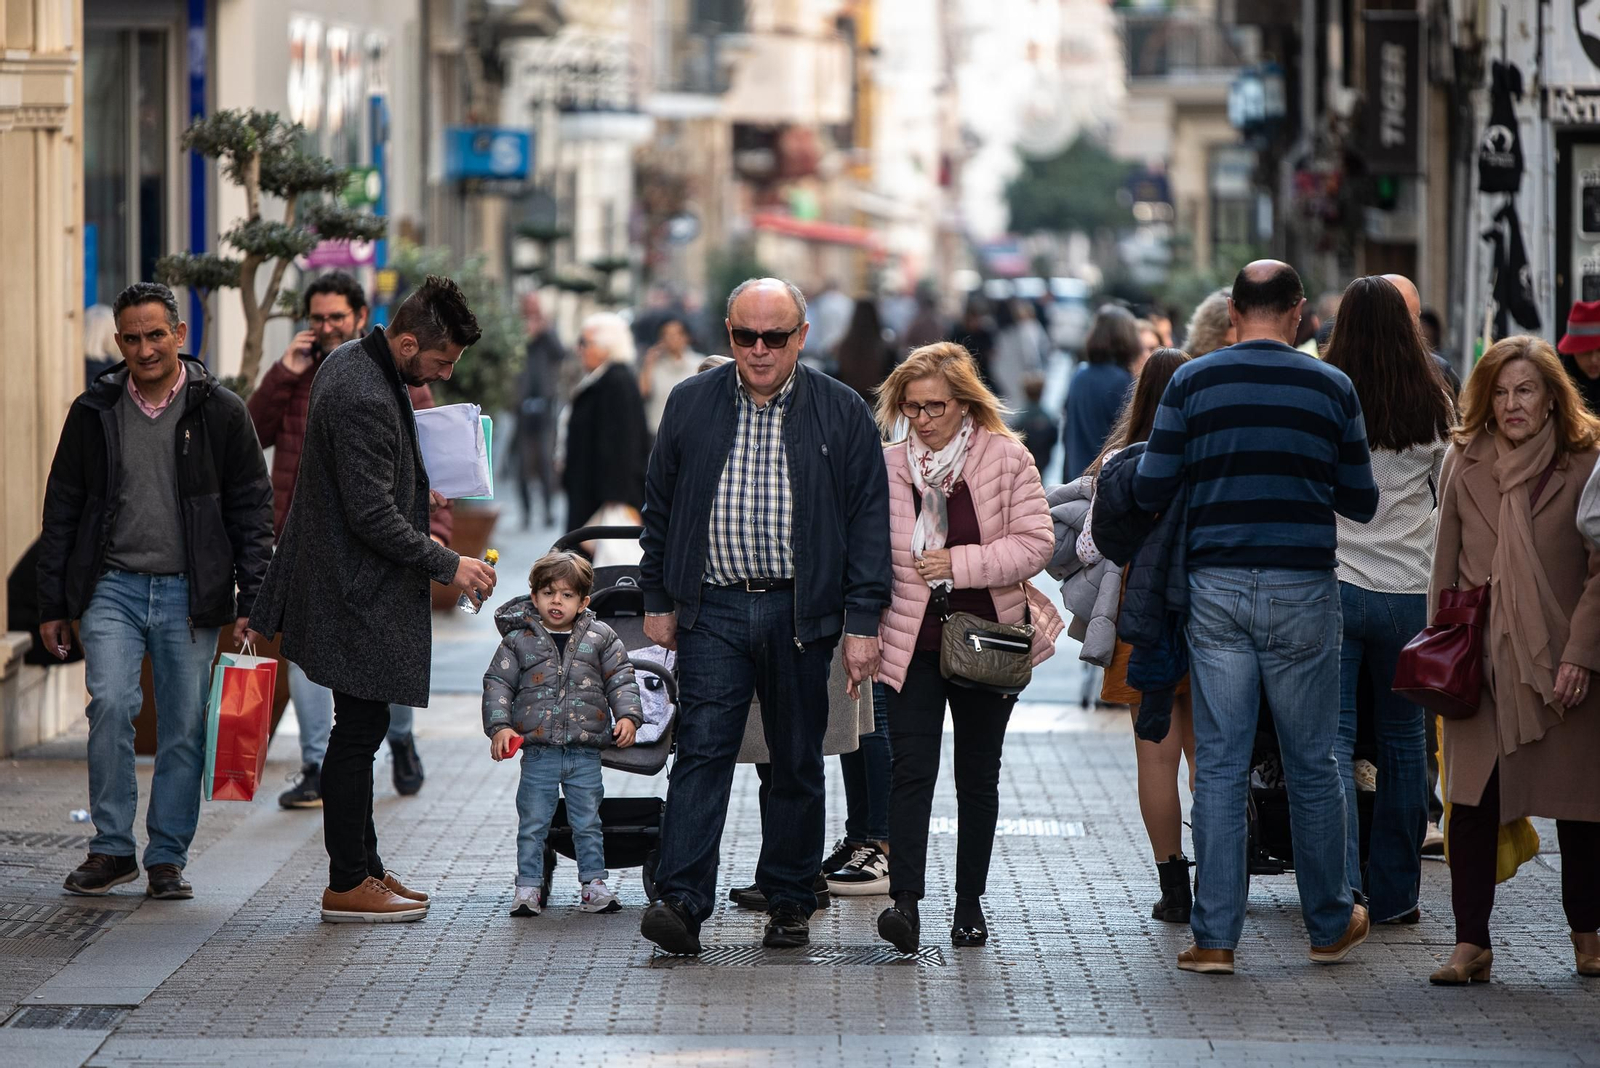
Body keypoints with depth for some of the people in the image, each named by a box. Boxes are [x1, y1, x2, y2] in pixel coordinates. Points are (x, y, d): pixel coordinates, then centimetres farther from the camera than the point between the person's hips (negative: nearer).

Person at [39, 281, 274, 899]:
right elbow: (62, 511, 12)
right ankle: (112, 848, -4)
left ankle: (167, 858, 13)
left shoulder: (220, 413, 2)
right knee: (111, 705, -16)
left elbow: (253, 511, 3)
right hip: (114, 587, 0)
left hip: (191, 595, 0)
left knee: (185, 728, 1)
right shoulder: (94, 413, 6)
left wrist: (250, 602, -4)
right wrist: (52, 605, 9)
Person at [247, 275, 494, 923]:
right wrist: (448, 566, -19)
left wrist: (417, 493, 14)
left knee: (361, 727, 15)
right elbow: (372, 517, -25)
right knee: (359, 729, -4)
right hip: (359, 595, -11)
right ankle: (348, 885, 2)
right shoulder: (363, 399, -25)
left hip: (345, 583, 11)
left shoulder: (351, 362, 8)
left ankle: (363, 866, 22)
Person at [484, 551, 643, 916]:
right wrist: (500, 726, -11)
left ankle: (593, 883, 17)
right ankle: (528, 886, 11)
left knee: (587, 822, 9)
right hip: (538, 752, -1)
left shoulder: (600, 638, 3)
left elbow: (621, 680, 6)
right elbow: (497, 683, 0)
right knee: (532, 824, 3)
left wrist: (627, 716, -9)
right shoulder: (520, 640, 1)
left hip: (585, 752, 1)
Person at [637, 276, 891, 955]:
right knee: (702, 748, -10)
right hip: (713, 607, 0)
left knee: (798, 760, 7)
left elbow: (869, 519, 1)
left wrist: (863, 622, -4)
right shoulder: (690, 404, 6)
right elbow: (660, 508, 14)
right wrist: (658, 601, 9)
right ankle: (682, 903, -16)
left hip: (800, 613, 0)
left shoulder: (842, 412, 1)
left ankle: (789, 901, 18)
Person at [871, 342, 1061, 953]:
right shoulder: (889, 465, 3)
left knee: (978, 774, 8)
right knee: (912, 769, -12)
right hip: (913, 643, 0)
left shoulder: (1007, 459, -3)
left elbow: (1034, 543, -7)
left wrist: (960, 563, -16)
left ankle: (970, 903, 17)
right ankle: (905, 903, -19)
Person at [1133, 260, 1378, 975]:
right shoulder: (1331, 387, 0)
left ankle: (1214, 936, 0)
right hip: (1303, 592, 0)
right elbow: (1362, 503, 6)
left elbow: (1149, 492, -1)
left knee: (1219, 766, 3)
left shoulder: (1192, 382, -1)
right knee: (1312, 765, 10)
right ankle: (1329, 924, 22)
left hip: (1217, 592, 0)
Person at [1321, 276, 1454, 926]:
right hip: (1409, 591, 2)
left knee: (1332, 735, 0)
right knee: (1403, 738, 12)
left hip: (1332, 585, -2)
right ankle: (1395, 893, 17)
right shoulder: (1434, 408, -1)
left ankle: (1340, 880, -17)